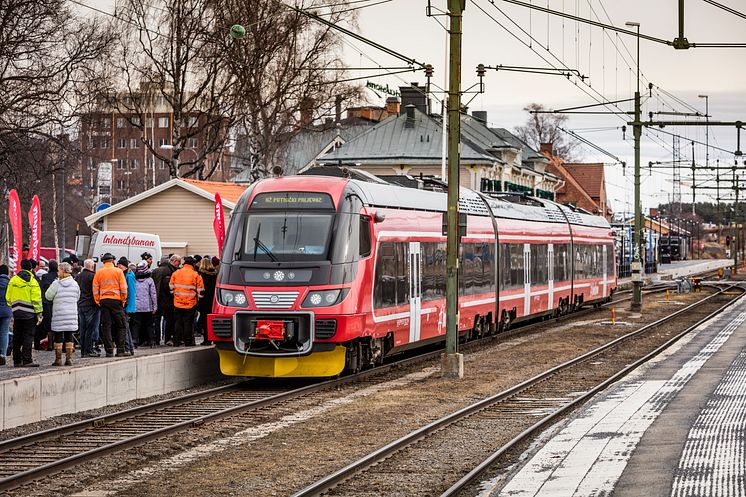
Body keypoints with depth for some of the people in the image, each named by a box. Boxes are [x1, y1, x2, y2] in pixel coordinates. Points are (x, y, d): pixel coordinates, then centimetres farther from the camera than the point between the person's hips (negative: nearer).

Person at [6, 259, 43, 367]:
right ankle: (27, 360, -8)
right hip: (29, 313, -5)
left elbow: (8, 297, 13)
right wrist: (39, 313, -6)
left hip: (16, 313, 5)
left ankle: (17, 360, 14)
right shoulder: (32, 281, -8)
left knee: (17, 337, 11)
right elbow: (36, 299, -10)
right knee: (28, 337, -3)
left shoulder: (12, 280, 7)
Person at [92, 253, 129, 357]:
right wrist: (123, 300, 7)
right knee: (121, 325, 6)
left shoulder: (98, 273, 5)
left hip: (103, 301, 2)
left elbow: (95, 289, 4)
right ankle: (120, 350, 0)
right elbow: (123, 288, -3)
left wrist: (97, 301, 10)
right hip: (116, 300, -2)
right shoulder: (118, 271, -1)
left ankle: (109, 351, 2)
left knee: (106, 326, 5)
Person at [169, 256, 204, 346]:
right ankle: (188, 341, 6)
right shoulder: (196, 275, -8)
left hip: (178, 303, 3)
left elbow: (171, 287, 8)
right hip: (191, 304, -3)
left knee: (178, 322, 10)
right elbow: (200, 290, -6)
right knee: (188, 323, 4)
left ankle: (176, 341, 11)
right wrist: (197, 299, 10)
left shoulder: (175, 273, 1)